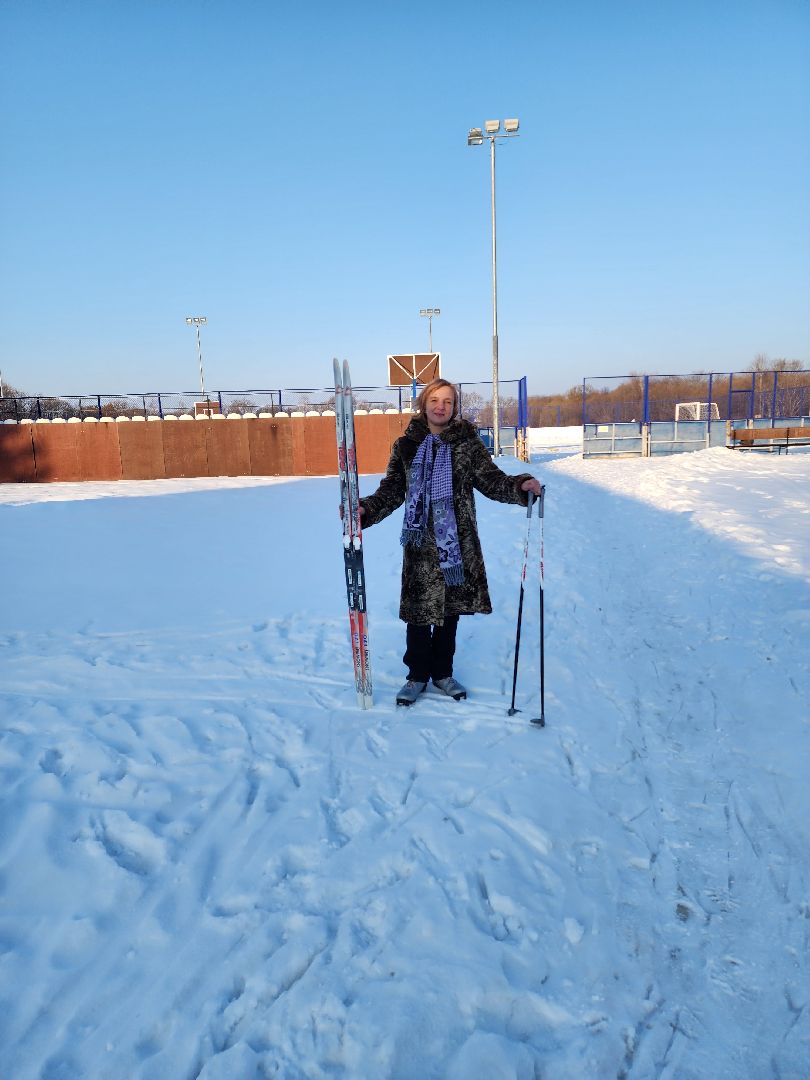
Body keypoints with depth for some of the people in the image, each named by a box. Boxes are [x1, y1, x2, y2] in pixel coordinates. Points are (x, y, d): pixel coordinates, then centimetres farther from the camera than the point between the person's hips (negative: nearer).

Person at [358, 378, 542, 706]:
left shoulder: (467, 443, 3)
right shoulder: (407, 445, 4)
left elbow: (491, 479, -1)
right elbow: (391, 491, 4)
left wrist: (520, 486, -20)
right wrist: (365, 510, -12)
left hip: (458, 542, 1)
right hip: (420, 541, 0)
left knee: (450, 608, 11)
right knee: (418, 610, 3)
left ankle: (442, 672, 29)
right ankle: (417, 674, 23)